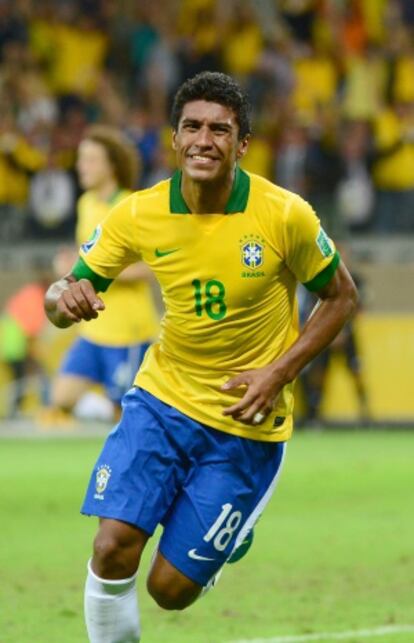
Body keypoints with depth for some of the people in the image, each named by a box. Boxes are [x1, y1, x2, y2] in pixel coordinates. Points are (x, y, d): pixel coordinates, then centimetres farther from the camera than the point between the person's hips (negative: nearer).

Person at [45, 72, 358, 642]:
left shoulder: (284, 215, -16)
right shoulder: (139, 214, -10)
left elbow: (341, 297, -2)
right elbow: (67, 296, -3)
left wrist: (280, 373, -15)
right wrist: (64, 299, -29)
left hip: (247, 422, -2)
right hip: (162, 399, 2)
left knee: (170, 589, -2)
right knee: (113, 549, -18)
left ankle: (234, 532, 32)